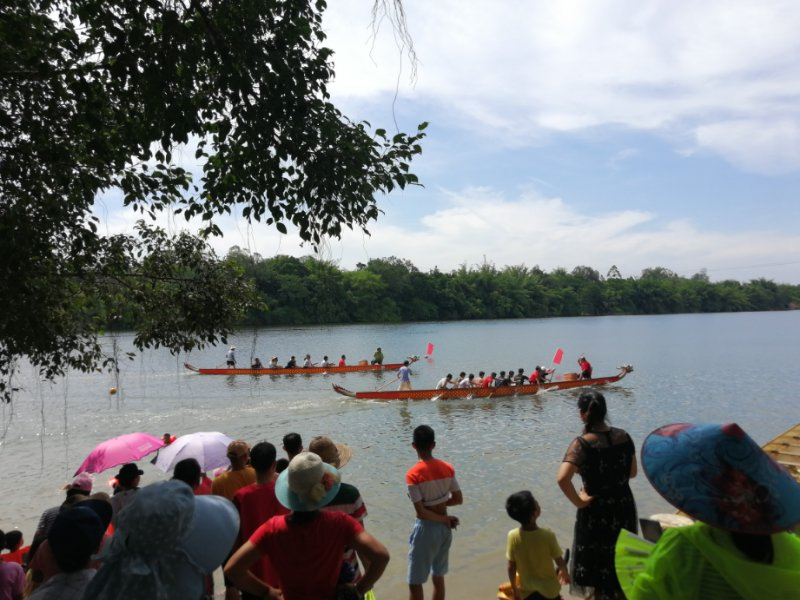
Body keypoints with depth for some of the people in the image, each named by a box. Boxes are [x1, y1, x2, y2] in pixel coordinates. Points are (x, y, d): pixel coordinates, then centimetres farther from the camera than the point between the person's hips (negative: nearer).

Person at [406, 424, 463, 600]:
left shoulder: (413, 474, -18)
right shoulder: (447, 468, -4)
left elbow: (421, 512, -19)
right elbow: (458, 499, 3)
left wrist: (445, 519, -7)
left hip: (426, 529, -5)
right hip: (445, 528, 6)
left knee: (415, 583, 8)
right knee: (438, 578, 21)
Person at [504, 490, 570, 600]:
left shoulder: (513, 536, -19)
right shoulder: (547, 535, -24)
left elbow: (511, 567, -10)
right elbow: (559, 561, -11)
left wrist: (514, 588, 7)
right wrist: (565, 573, 12)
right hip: (549, 589, -1)